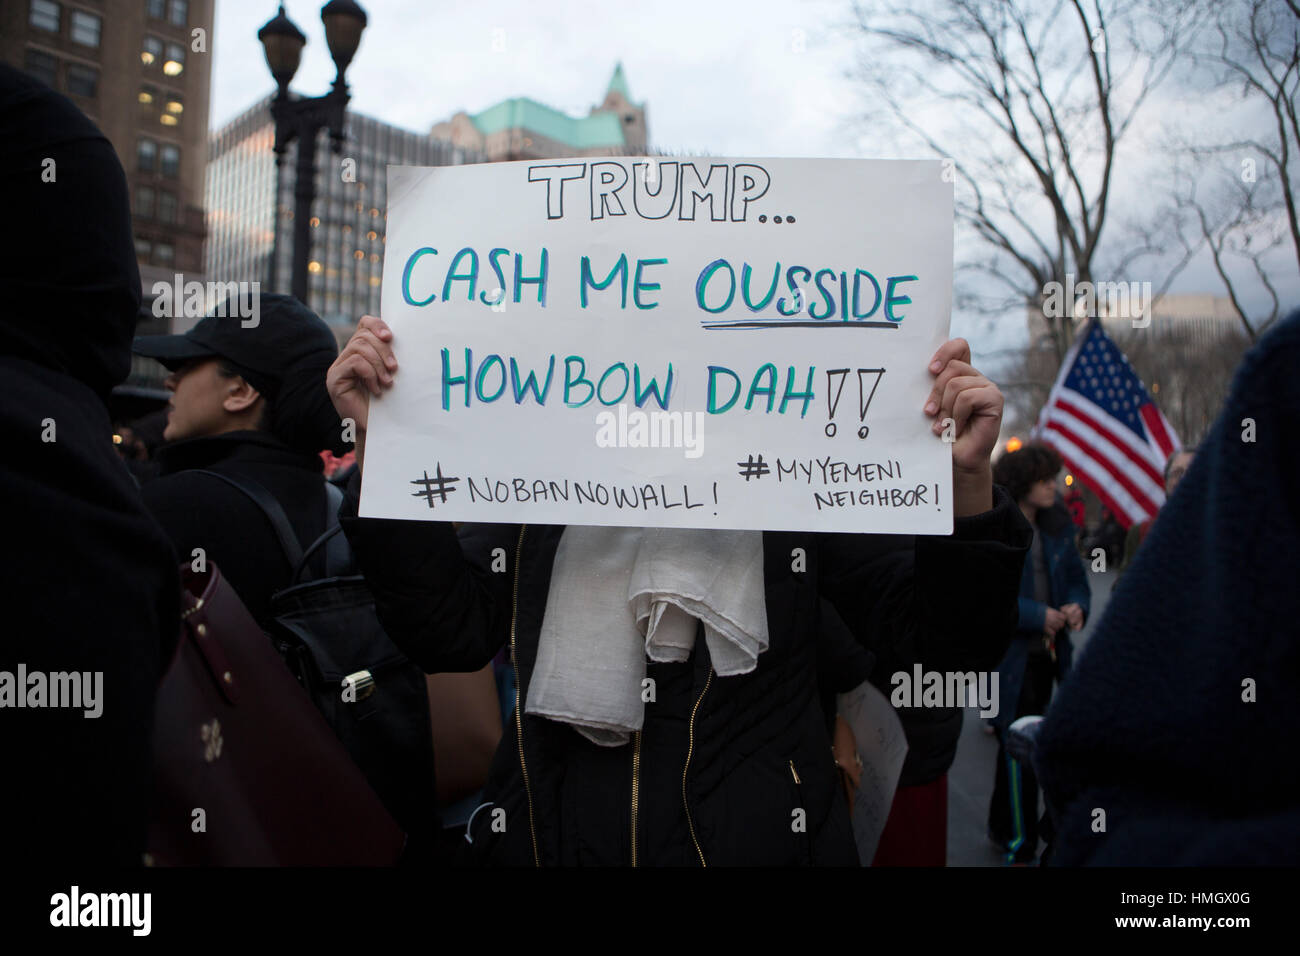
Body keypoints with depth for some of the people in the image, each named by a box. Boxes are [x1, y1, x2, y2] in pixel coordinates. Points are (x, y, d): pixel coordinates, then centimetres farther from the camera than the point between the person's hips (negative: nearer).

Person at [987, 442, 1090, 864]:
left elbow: (1076, 579, 18)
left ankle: (1002, 828, 35)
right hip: (1008, 657, -7)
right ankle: (1021, 845, 11)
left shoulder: (1055, 529, 9)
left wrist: (1077, 606, -4)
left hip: (1047, 653, 7)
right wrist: (1037, 615, -21)